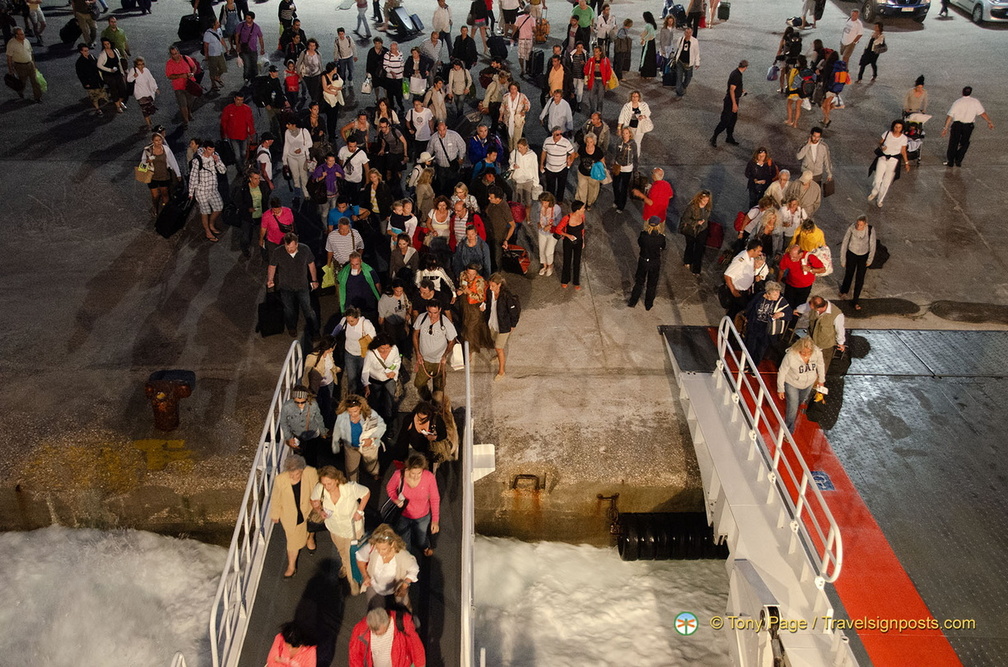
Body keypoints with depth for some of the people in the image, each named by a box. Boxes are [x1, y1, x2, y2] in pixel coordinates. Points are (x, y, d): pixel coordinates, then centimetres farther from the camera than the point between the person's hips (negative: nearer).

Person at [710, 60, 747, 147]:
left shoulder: (738, 73, 6)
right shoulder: (736, 75, -23)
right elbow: (731, 90, -25)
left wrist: (741, 90, 39)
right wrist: (734, 104, -26)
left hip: (734, 100, 10)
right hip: (731, 101, -10)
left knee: (733, 120, 17)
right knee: (725, 121, -5)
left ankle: (729, 138, 29)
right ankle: (714, 138, 5)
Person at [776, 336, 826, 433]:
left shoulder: (817, 352, -27)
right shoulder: (790, 355, -37)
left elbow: (820, 365, -4)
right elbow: (782, 372, -22)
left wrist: (821, 380, 11)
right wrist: (780, 389, -12)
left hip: (808, 383, 4)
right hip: (792, 383, -4)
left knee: (801, 401, 29)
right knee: (792, 408, -2)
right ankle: (788, 431, 20)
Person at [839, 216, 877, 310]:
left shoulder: (870, 230, -22)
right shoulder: (851, 229, -25)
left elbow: (873, 245, -8)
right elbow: (844, 244, -13)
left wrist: (870, 259, -2)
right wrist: (842, 260, -8)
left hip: (863, 256, 1)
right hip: (851, 254, -1)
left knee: (860, 279, 4)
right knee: (849, 275, 16)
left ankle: (855, 301, 23)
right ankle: (844, 291, 49)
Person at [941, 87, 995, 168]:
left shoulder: (957, 102, -4)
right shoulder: (975, 102, -2)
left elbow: (949, 116, -8)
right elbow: (982, 113, -3)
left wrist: (945, 128, -5)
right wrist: (990, 122, 5)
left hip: (956, 125, -1)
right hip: (968, 126, 1)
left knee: (953, 143, 9)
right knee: (964, 144, 17)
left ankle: (950, 161, 13)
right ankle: (958, 161, 16)